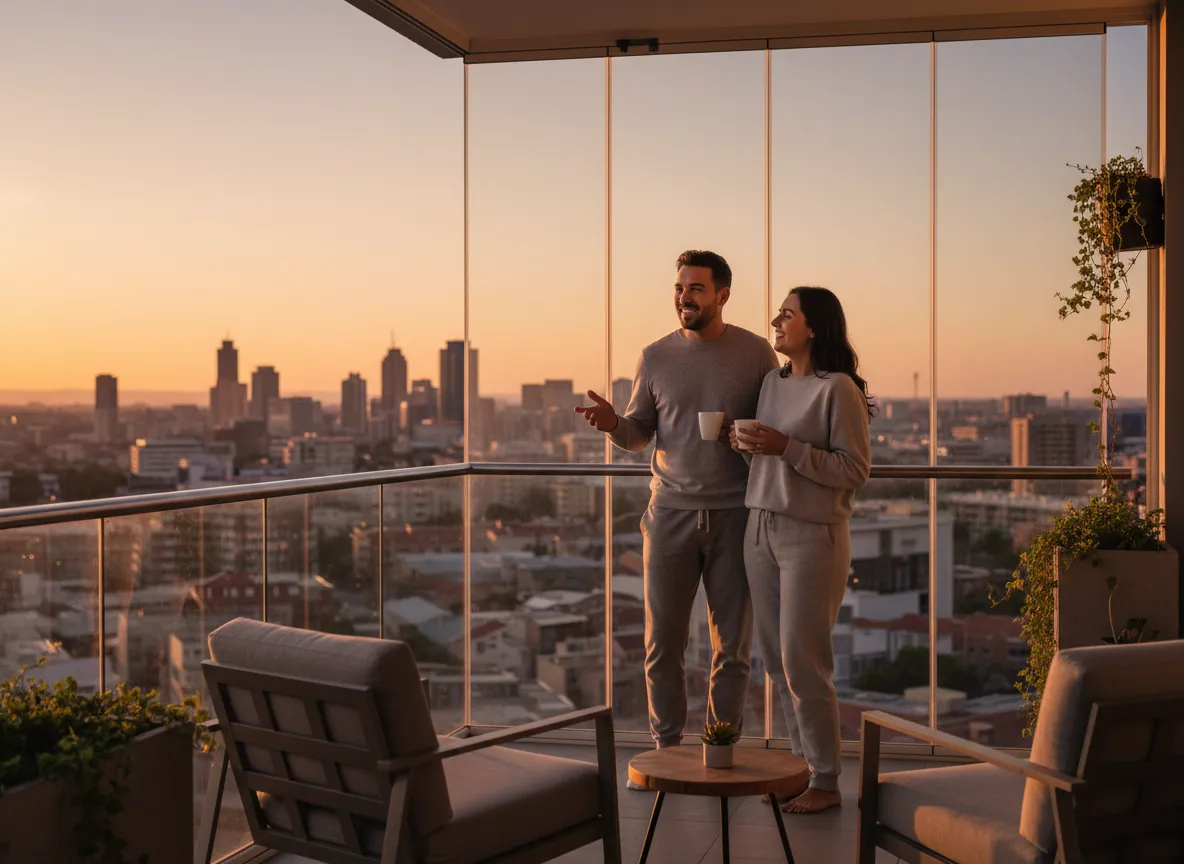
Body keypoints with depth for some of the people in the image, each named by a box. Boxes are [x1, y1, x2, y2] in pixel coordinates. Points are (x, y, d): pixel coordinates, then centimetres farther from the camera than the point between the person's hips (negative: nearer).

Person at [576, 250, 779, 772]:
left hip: (735, 514, -1)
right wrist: (613, 423, -11)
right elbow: (638, 436, 11)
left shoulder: (757, 353, 1)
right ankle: (666, 748, 19)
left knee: (733, 645, 6)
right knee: (662, 641, 4)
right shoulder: (656, 357, 5)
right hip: (671, 511, 1)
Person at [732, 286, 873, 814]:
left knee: (803, 662, -4)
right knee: (776, 658, 10)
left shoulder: (838, 389, -11)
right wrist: (745, 445, -1)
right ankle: (802, 761, 23)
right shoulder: (773, 383, 11)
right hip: (761, 529, 7)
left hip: (813, 535, -7)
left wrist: (785, 447, -20)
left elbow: (855, 471, -14)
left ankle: (826, 782, 8)